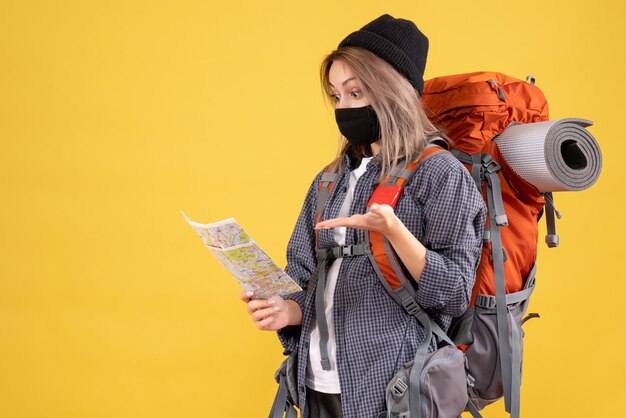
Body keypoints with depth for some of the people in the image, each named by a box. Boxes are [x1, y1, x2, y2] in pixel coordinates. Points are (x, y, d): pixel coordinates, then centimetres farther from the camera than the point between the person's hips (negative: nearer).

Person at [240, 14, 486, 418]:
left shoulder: (440, 172, -7)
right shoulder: (331, 180, 12)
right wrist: (287, 310, -9)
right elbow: (306, 276, 12)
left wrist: (393, 231, -26)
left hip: (392, 385, -6)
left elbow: (454, 292, -12)